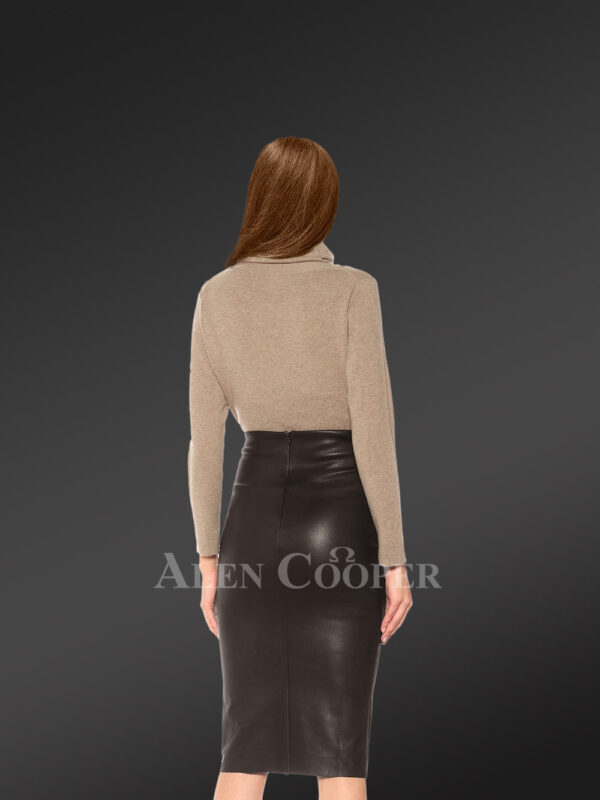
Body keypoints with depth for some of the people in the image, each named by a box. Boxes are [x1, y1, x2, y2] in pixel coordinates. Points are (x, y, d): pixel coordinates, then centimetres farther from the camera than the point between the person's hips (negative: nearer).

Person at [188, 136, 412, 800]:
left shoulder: (217, 295, 2)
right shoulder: (352, 290, -8)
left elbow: (204, 438, 3)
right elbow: (372, 432, -11)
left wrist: (208, 556, 10)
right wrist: (393, 559, -5)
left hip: (255, 514, 3)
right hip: (339, 514, -3)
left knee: (246, 745, 12)